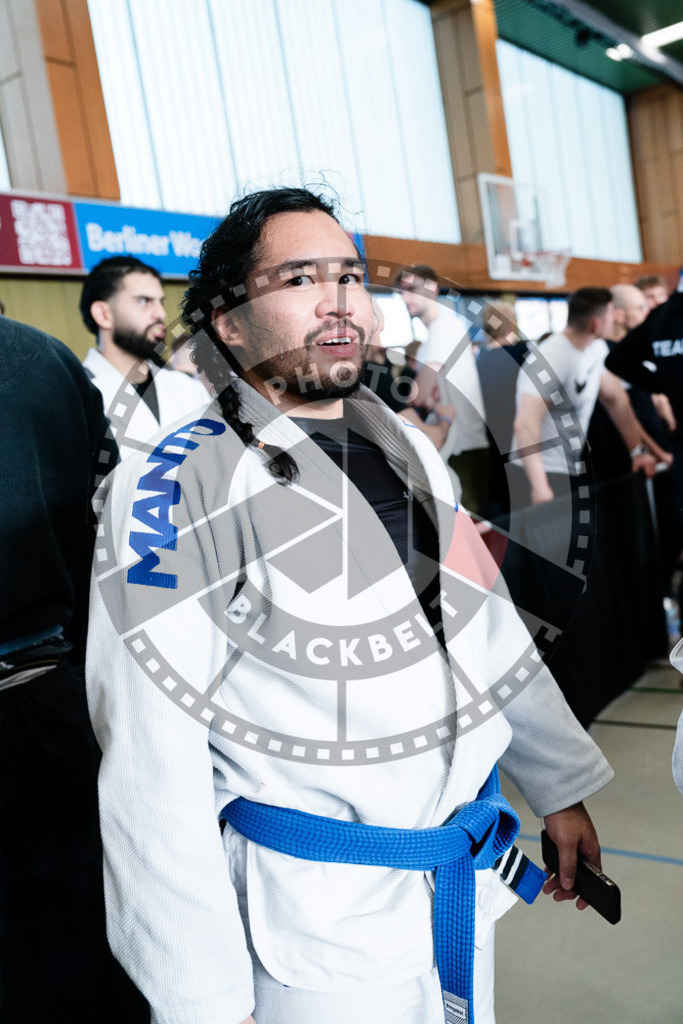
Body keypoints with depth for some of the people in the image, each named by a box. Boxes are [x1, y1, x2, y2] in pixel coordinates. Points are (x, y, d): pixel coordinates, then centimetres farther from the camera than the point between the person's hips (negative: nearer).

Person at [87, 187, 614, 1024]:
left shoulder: (407, 447, 5)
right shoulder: (175, 492, -16)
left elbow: (485, 625, 12)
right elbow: (152, 766, -17)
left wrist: (559, 786, 14)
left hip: (466, 869, 6)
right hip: (315, 910, -6)